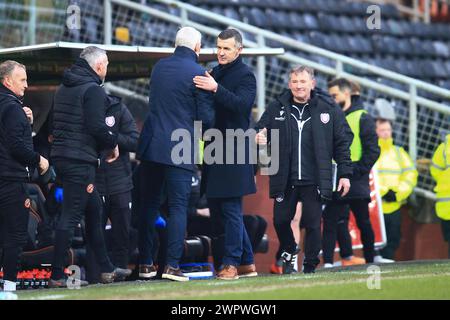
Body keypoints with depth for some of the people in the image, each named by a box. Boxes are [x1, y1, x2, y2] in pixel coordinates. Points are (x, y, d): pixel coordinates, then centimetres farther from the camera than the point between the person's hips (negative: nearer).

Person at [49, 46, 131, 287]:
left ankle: (106, 269, 25)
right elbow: (97, 126, -21)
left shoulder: (64, 88, 17)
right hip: (80, 160, -10)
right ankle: (57, 276, -10)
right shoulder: (93, 89, -11)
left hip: (61, 156, 10)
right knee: (71, 216, -8)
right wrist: (113, 143, -2)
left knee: (94, 211, 18)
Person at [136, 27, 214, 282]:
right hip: (180, 150, -5)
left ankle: (146, 263, 12)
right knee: (179, 207, -1)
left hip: (151, 146, 5)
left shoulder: (159, 67, 9)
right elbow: (206, 117, -7)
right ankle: (172, 265, -7)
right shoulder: (198, 73, -9)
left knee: (149, 205, 11)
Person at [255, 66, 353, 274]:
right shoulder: (276, 108, 3)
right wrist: (259, 138, -15)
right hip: (285, 180, 2)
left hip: (314, 181, -2)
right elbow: (261, 130, 11)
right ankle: (289, 253, 32)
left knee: (312, 224, 0)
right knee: (280, 220, 4)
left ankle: (310, 265, 15)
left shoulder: (328, 108, -1)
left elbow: (342, 142, 3)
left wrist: (345, 174, 0)